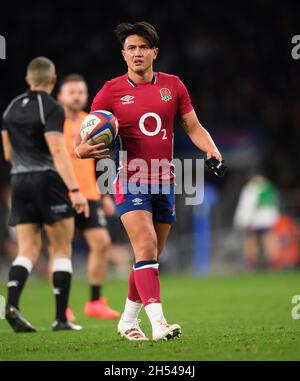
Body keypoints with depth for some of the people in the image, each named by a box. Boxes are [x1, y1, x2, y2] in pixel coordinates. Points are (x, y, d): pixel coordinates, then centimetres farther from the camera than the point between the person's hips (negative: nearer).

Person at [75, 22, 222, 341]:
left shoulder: (172, 85, 6)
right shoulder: (112, 91, -2)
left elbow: (193, 127, 12)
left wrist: (212, 150, -6)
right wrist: (82, 149, -22)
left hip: (164, 182, 4)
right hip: (130, 181, -4)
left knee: (151, 259, 10)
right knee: (146, 248, -20)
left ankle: (128, 321, 26)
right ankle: (158, 321, -27)